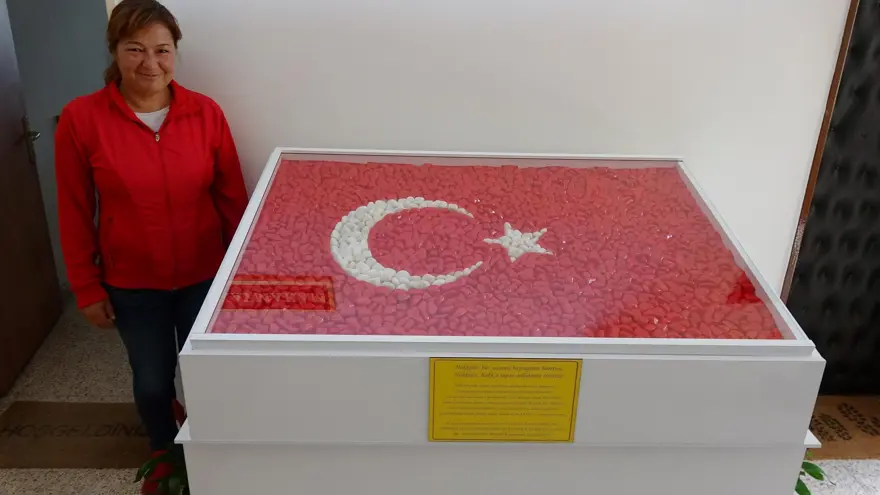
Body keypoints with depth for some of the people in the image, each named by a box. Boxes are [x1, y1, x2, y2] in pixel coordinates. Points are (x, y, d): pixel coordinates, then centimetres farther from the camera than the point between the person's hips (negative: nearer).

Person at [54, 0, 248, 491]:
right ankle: (164, 454, 46)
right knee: (152, 382, 15)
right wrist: (87, 288, -2)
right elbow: (75, 213, -6)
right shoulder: (81, 119, -13)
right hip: (131, 284, 0)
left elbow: (232, 198, -3)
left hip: (204, 276, 1)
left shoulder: (206, 113, -10)